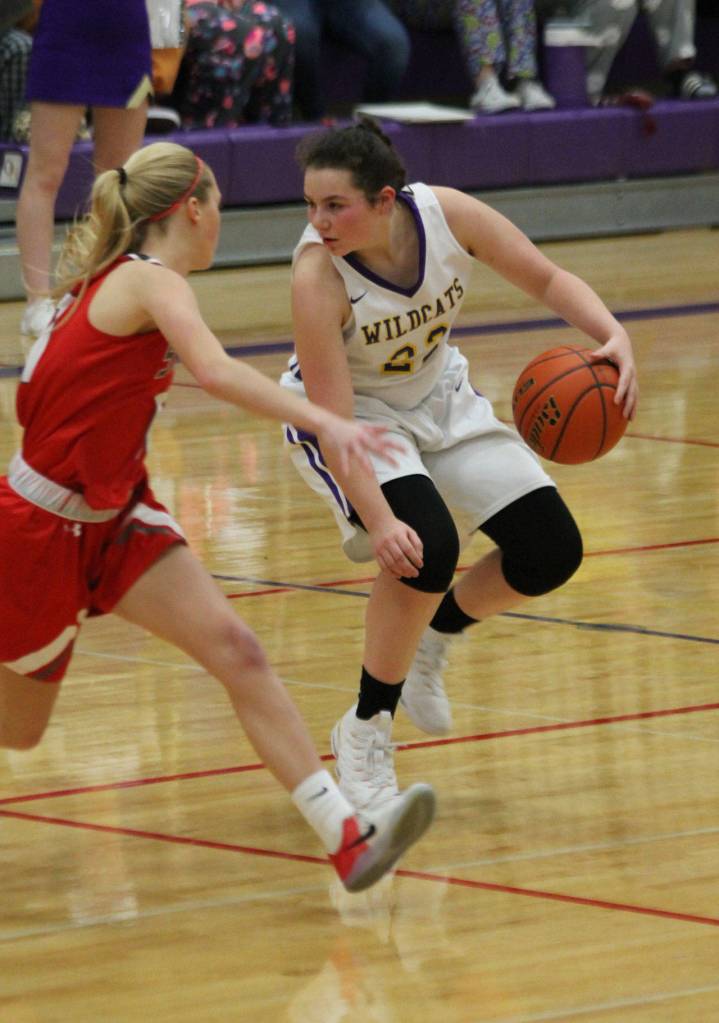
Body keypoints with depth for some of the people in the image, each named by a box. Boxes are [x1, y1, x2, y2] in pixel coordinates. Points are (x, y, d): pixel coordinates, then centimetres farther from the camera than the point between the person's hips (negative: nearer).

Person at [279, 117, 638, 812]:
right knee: (425, 547, -29)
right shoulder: (316, 274, -33)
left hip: (438, 397, 5)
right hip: (345, 417, -5)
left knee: (551, 554, -3)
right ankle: (365, 734, -11)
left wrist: (612, 337, -28)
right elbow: (334, 420, -34)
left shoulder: (447, 214, -24)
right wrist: (378, 520, -45)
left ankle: (434, 635, 26)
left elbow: (546, 279, -10)